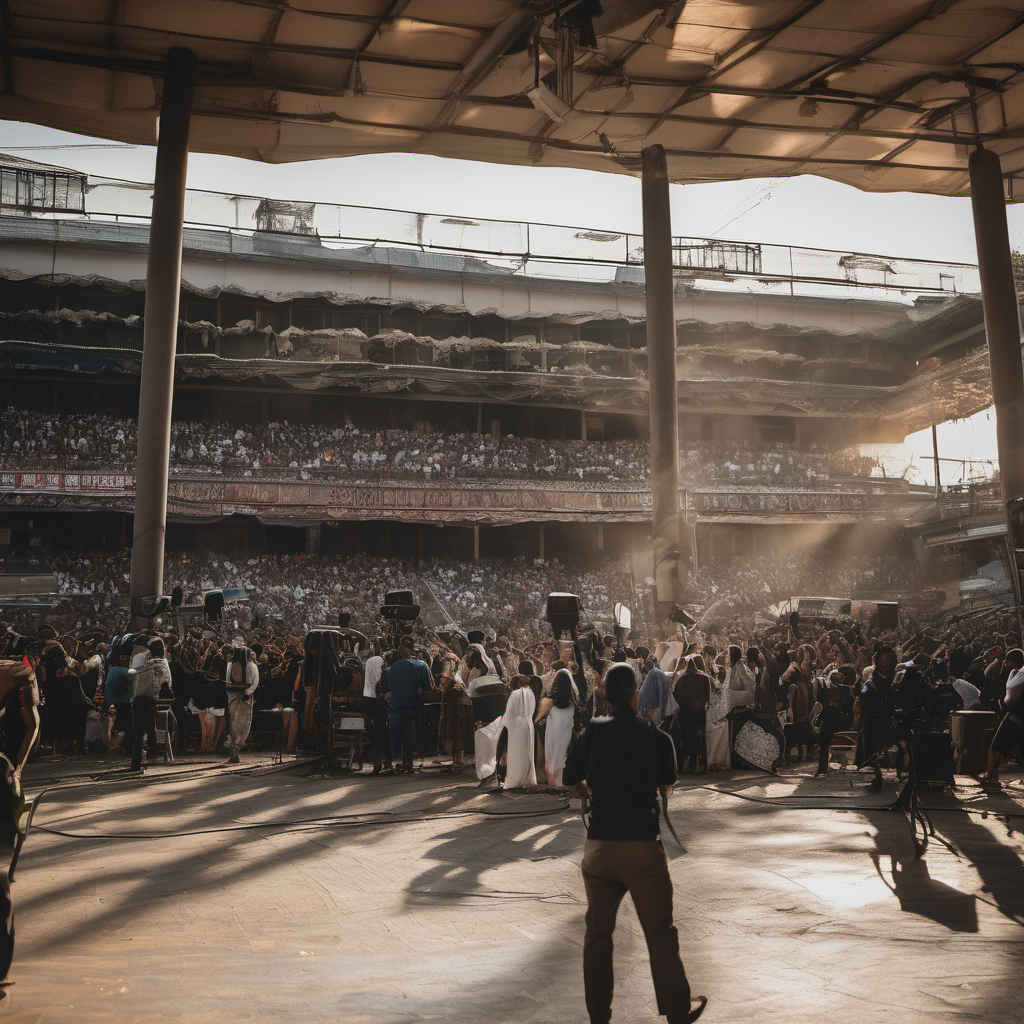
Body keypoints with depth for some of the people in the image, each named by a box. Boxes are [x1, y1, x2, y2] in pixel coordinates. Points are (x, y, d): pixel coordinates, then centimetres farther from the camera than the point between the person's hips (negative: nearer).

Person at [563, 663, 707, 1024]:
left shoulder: (593, 731, 0)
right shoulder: (658, 737, -2)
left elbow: (573, 783, 8)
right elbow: (666, 789, 11)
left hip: (599, 848, 2)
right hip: (644, 847, -2)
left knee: (597, 933, 14)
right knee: (660, 933, 11)